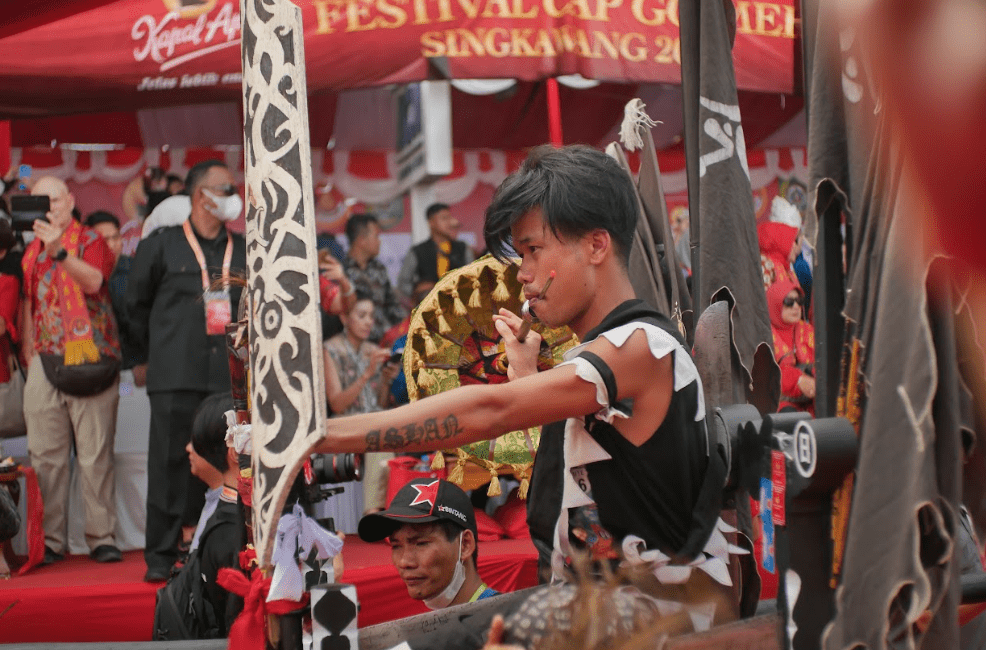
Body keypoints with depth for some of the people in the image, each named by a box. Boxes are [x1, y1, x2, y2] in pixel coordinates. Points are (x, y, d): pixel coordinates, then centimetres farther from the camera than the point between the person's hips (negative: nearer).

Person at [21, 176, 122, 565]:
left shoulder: (89, 240, 2)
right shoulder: (32, 249, 17)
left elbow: (93, 281, -17)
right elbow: (27, 300, 20)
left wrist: (59, 251, -29)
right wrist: (28, 349, 10)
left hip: (89, 358, -4)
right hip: (45, 361, 4)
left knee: (96, 453, -3)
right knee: (45, 455, 0)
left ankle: (102, 537, 1)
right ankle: (49, 540, 4)